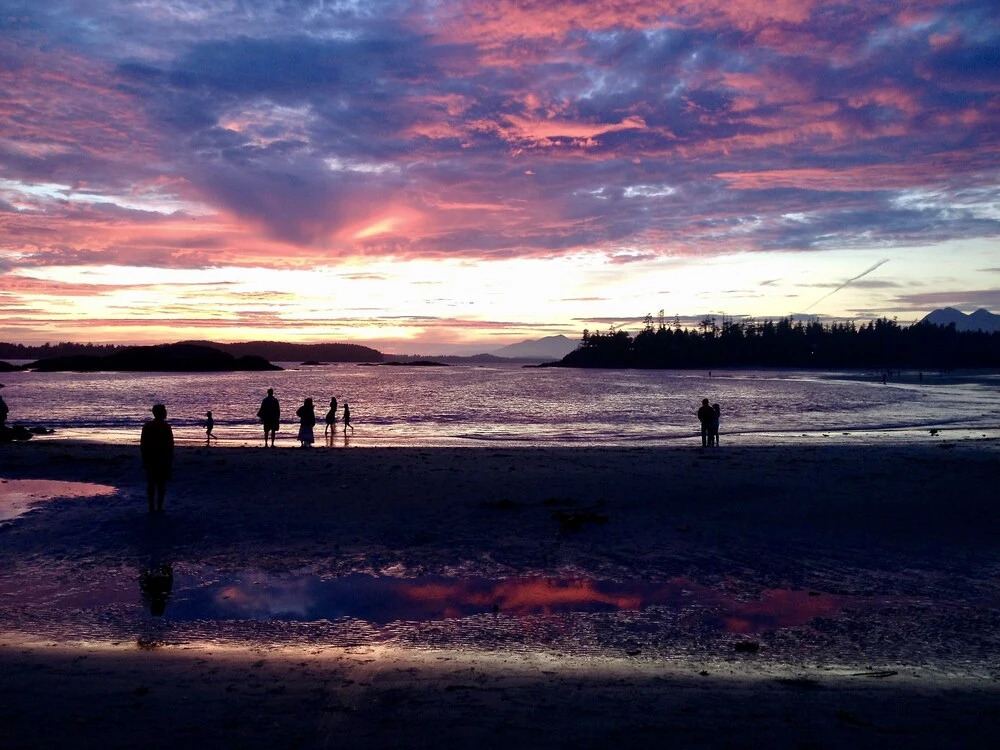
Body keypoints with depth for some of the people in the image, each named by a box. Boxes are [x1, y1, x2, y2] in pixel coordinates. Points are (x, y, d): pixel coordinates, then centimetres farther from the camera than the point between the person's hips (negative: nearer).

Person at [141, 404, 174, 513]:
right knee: (162, 483, 1)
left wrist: (144, 459, 14)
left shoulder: (146, 426, 6)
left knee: (150, 483, 9)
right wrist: (170, 461, -3)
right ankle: (159, 507, 2)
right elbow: (170, 445, -10)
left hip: (150, 460, 4)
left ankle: (151, 507, 9)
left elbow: (142, 444, 8)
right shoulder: (166, 427, -9)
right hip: (163, 459, -4)